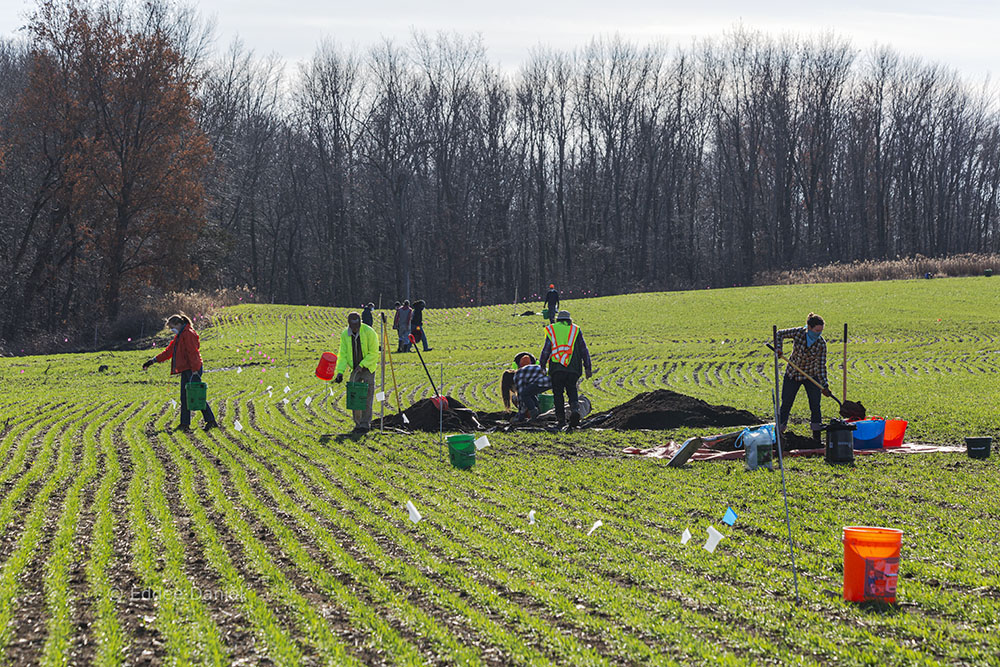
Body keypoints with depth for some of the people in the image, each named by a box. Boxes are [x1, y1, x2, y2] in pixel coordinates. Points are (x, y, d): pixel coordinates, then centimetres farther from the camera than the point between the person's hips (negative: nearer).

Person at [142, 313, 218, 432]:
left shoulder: (188, 334, -11)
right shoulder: (179, 336, 20)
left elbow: (193, 353, -17)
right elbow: (168, 351, 26)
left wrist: (195, 371, -21)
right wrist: (153, 361, 23)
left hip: (193, 370, -10)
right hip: (185, 371, 10)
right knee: (184, 398, 8)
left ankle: (211, 421, -6)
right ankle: (185, 424, 11)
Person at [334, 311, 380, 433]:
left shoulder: (369, 332, -17)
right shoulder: (345, 335, -4)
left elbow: (373, 353, -14)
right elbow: (343, 355, -4)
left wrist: (362, 365, -22)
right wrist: (340, 372, -15)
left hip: (368, 368, -4)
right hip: (355, 369, 4)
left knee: (367, 397, -6)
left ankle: (365, 425, -3)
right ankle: (358, 424, 14)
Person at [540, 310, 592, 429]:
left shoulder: (552, 330, 9)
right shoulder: (576, 330, 13)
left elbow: (546, 350, 2)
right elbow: (584, 350, 9)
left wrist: (541, 366, 7)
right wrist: (588, 368, 10)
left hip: (557, 367, -1)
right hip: (573, 368, 1)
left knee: (558, 393, 7)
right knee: (572, 390, 13)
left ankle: (561, 419, 2)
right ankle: (575, 409, -15)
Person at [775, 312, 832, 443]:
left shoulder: (821, 344, -16)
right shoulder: (798, 332, -18)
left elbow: (821, 365, -14)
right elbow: (780, 334, -2)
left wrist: (824, 385, -21)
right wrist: (778, 348, -18)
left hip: (811, 375, 0)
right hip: (792, 374, 0)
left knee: (815, 406, -4)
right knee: (786, 404, 2)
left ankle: (817, 437, 9)